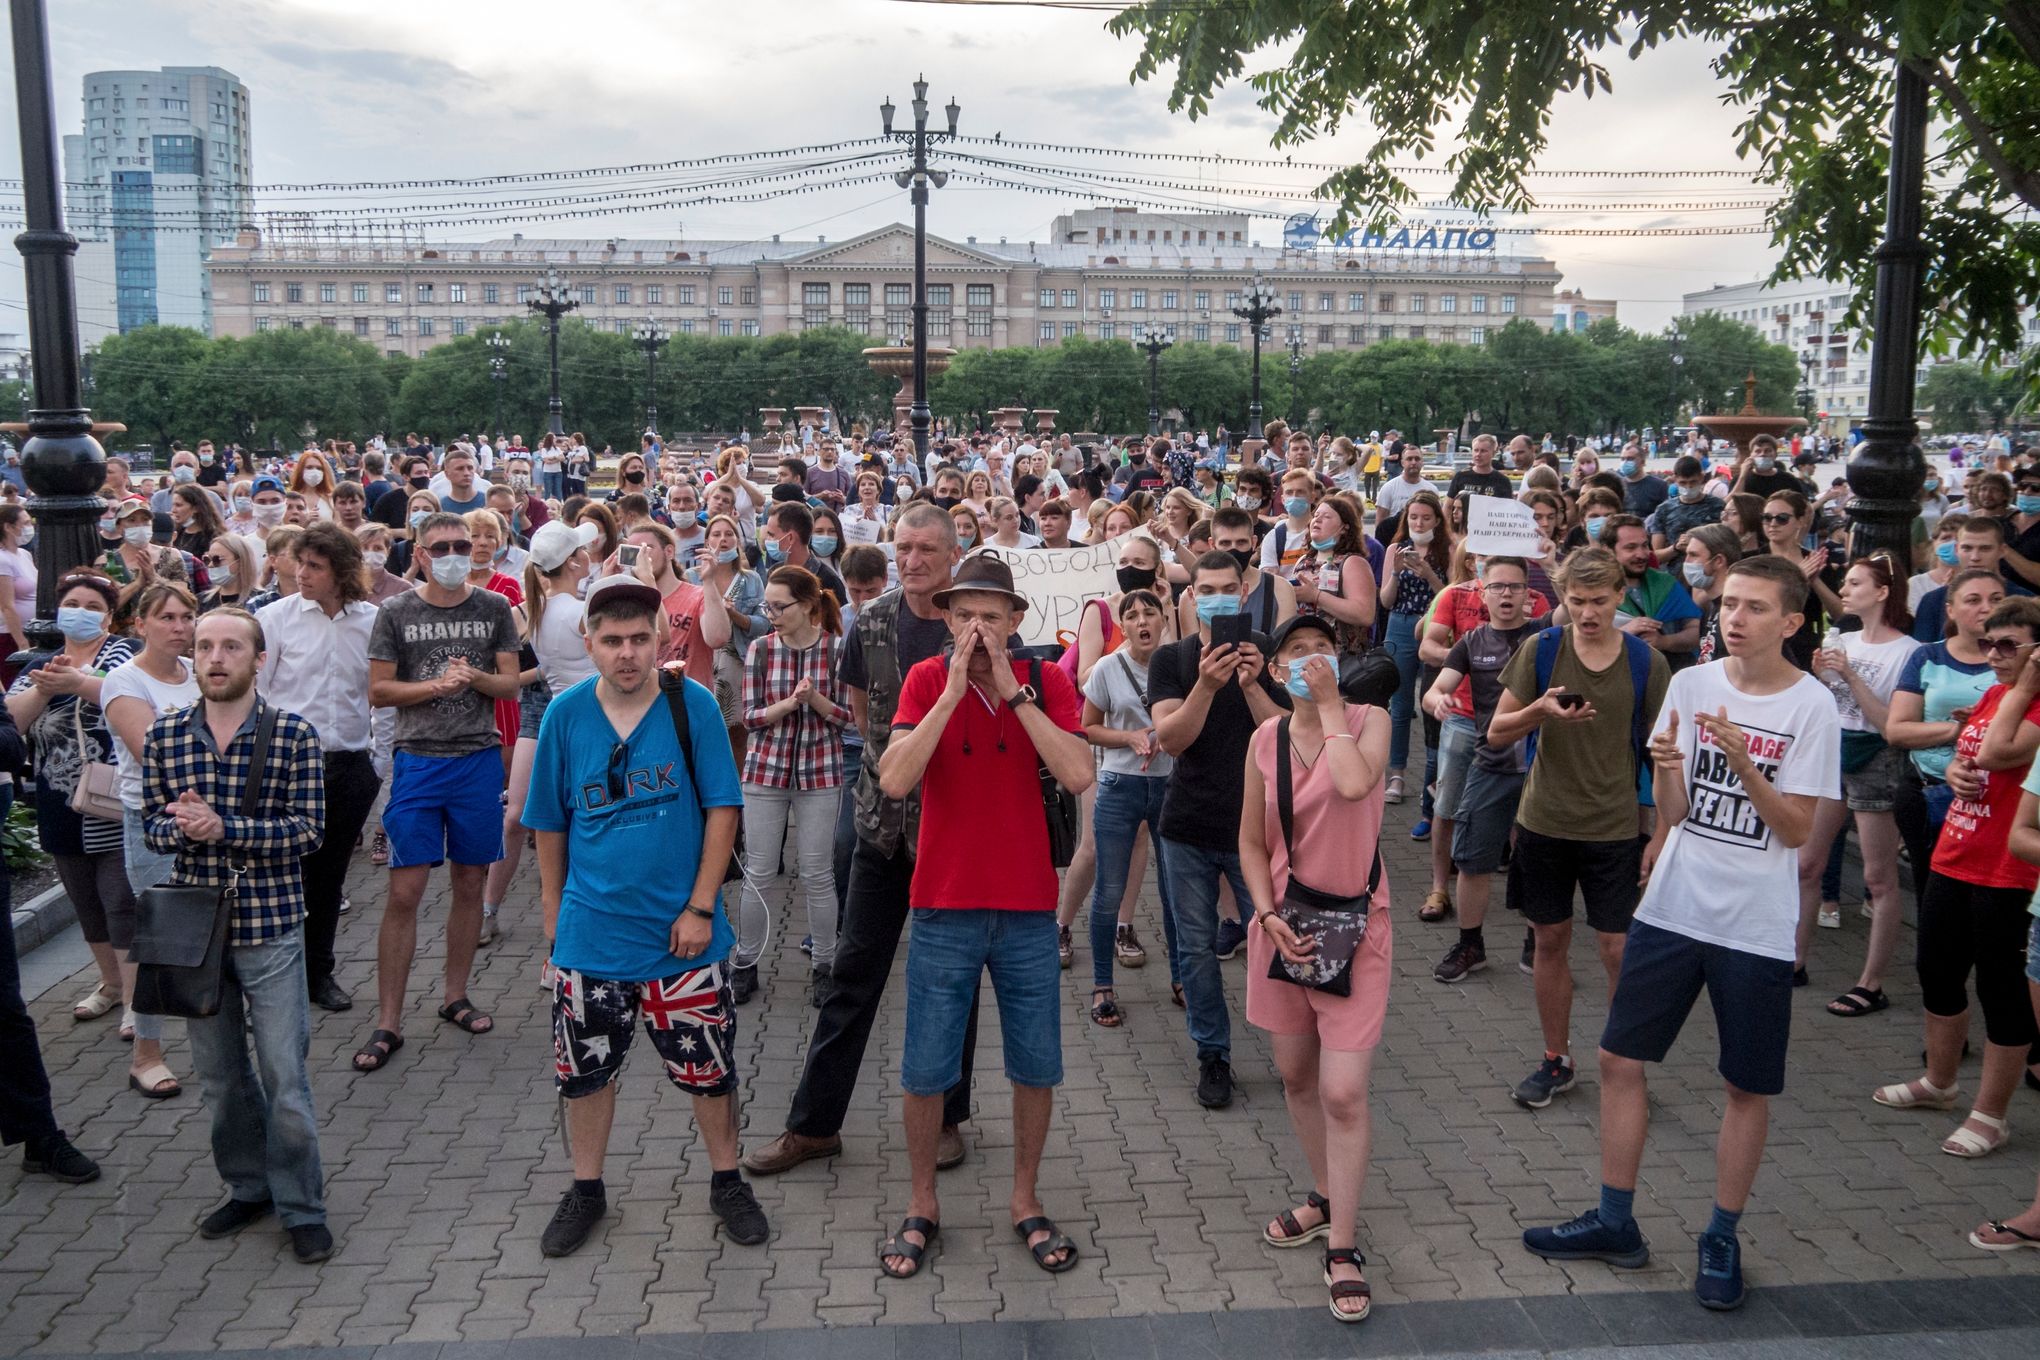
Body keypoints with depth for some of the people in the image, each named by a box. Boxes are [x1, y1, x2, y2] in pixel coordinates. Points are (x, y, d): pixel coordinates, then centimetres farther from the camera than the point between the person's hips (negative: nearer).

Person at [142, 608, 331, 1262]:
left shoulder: (293, 734, -7)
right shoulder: (164, 736, 3)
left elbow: (308, 828, -11)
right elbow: (154, 825, 7)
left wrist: (222, 827, -21)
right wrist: (180, 828, -16)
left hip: (271, 927, -3)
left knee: (284, 1073, 0)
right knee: (219, 1073, 15)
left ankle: (301, 1207, 15)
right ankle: (249, 1188, 33)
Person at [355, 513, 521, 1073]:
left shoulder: (494, 608, 6)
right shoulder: (396, 613, 2)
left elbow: (511, 685, 6)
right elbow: (378, 690, 0)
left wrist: (475, 677, -14)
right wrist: (438, 684, -13)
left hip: (479, 759, 2)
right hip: (418, 760, -2)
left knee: (469, 885, 10)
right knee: (404, 893, -4)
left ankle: (456, 997, 26)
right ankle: (388, 1022, 4)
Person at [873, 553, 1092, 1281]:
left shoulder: (1047, 681, -3)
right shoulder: (926, 681, -5)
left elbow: (1077, 775, -19)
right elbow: (894, 780, -19)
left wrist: (1014, 692, -20)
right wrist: (953, 692, -22)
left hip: (1027, 907, 1)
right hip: (944, 906, -1)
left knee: (1036, 1068, 12)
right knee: (925, 1071, 8)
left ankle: (1025, 1200, 32)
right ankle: (922, 1205, 28)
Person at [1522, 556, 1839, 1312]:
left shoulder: (1811, 706, -9)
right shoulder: (1691, 685, 1)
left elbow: (1797, 831, -10)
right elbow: (1672, 811, 0)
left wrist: (1740, 757, -22)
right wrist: (1665, 765, -21)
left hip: (1757, 929, -3)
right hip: (1672, 909, 3)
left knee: (1747, 1087, 8)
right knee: (1620, 1059, 6)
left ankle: (1722, 1237, 26)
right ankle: (1616, 1223, 21)